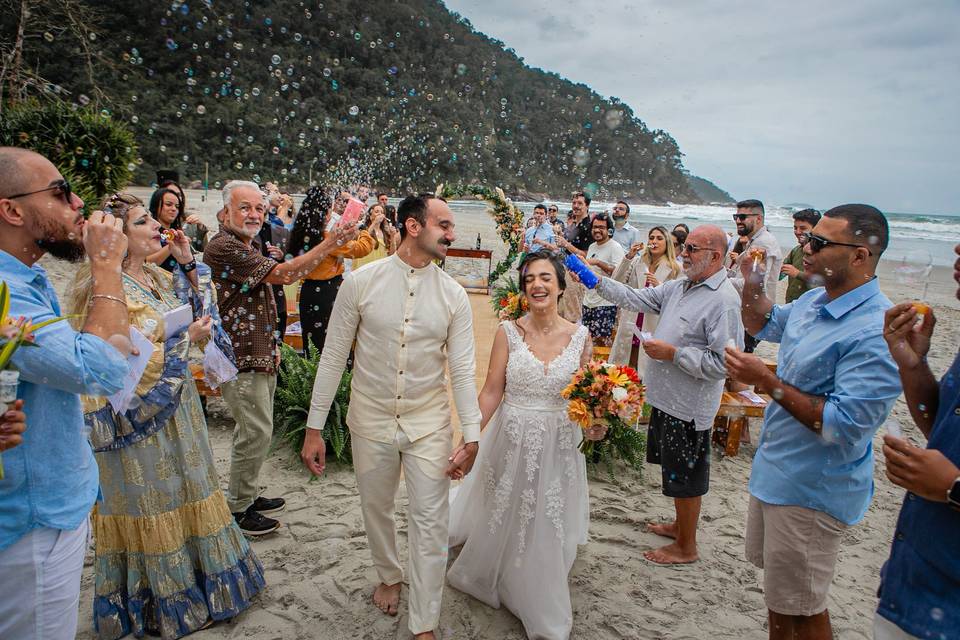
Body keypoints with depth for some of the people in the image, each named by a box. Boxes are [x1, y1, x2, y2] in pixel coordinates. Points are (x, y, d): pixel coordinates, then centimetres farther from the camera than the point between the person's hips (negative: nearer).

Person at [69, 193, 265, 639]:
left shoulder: (159, 277, 6)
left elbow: (202, 311, 11)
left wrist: (189, 264, 3)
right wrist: (186, 340, -19)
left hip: (175, 407, 8)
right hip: (140, 417, -8)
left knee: (182, 496, 19)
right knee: (153, 506, 7)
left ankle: (189, 583, 37)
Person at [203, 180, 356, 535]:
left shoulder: (248, 248, 16)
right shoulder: (223, 247, -18)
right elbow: (284, 274, -24)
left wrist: (272, 346, 18)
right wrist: (330, 243, -22)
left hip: (259, 356, 10)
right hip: (241, 359, -10)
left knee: (254, 431, 18)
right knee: (256, 432, -3)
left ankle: (247, 496, 33)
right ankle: (237, 510, 12)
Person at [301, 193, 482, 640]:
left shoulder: (453, 295, -6)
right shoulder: (362, 281, -10)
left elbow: (462, 369, -5)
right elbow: (333, 357, -6)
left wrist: (471, 435, -10)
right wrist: (314, 427, -6)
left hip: (428, 423, 0)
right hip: (371, 420, 0)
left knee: (430, 522, 4)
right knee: (375, 510, 20)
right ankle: (389, 576, 50)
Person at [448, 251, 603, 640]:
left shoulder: (580, 336, -5)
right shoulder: (508, 332, -8)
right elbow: (491, 392, -7)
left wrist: (594, 425, -14)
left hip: (558, 445, 1)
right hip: (512, 440, -1)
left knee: (548, 529, 14)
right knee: (503, 520, 17)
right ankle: (493, 581, 49)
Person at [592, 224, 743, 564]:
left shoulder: (724, 300, -22)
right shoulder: (679, 286, 6)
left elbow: (722, 363, -26)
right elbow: (636, 298, 8)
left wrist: (672, 353, -22)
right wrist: (596, 280, -1)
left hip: (688, 407, -9)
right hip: (667, 397, 9)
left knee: (685, 478, 8)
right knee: (674, 471, 24)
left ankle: (686, 547, 27)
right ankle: (680, 525, 45)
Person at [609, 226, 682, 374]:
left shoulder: (676, 269, -2)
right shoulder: (637, 262, 7)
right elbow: (616, 282, -4)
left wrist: (659, 286, -20)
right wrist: (629, 256, -11)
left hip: (654, 325, -3)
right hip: (632, 321, 3)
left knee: (646, 368, 2)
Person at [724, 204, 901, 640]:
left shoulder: (876, 332, -27)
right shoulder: (812, 300, 2)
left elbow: (845, 425, -31)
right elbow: (763, 325, 20)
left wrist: (768, 382, -26)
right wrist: (752, 286, 0)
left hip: (812, 490, -9)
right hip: (774, 471, 9)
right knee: (778, 589, 27)